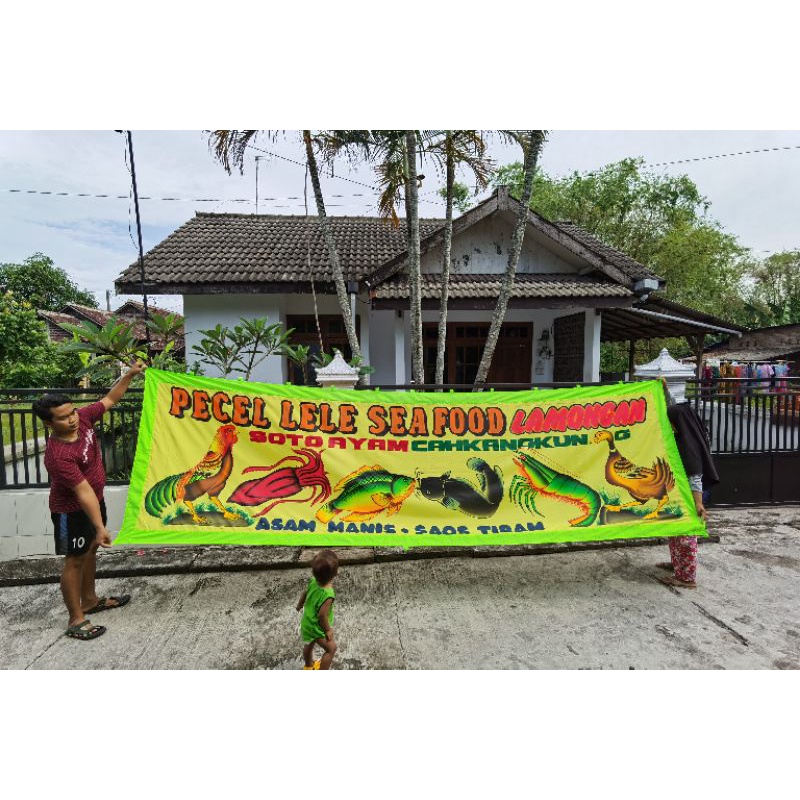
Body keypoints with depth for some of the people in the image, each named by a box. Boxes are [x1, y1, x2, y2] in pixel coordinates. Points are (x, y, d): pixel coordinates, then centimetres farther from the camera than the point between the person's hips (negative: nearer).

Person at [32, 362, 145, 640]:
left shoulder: (82, 419, -13)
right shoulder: (58, 455, -33)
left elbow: (110, 400, 1)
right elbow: (84, 492, -35)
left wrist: (129, 375, -9)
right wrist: (100, 527, -32)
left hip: (95, 500, 8)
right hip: (71, 511, -8)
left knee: (90, 550, 20)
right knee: (75, 560, 4)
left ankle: (89, 600, 39)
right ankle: (76, 620, 19)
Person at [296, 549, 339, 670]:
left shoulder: (313, 581, -18)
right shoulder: (328, 595, -39)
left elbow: (304, 594, 1)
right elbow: (322, 615, -33)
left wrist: (299, 605, 22)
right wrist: (328, 630, -15)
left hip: (307, 622, 8)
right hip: (317, 628, -7)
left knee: (309, 645, 30)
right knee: (331, 648, 12)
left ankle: (308, 665, 55)